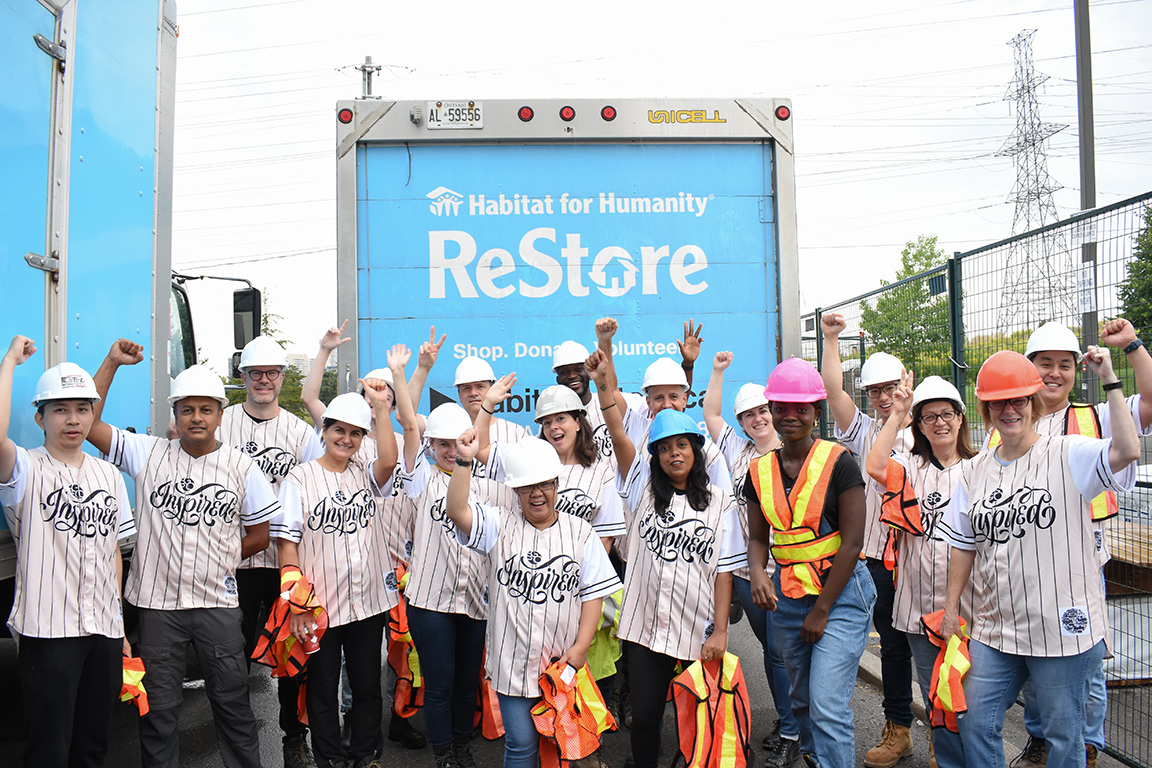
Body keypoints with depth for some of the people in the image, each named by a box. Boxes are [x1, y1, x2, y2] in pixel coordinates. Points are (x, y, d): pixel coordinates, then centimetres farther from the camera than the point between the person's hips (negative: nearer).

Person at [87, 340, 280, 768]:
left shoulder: (242, 468, 0)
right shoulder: (148, 453, 0)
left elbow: (259, 536, 7)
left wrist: (217, 557, -1)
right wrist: (112, 363, -8)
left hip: (217, 603, 0)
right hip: (156, 603, 0)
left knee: (232, 702, 11)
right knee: (158, 708, 13)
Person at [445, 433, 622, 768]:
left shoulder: (579, 531, 1)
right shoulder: (500, 526, 0)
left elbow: (593, 592, 0)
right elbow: (457, 510, -17)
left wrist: (581, 646, -7)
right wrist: (464, 461, -25)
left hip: (564, 662, 1)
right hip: (515, 661, -1)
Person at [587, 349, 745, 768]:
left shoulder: (719, 502, 1)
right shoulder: (644, 490, 5)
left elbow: (724, 572, -1)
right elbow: (619, 437, -9)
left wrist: (719, 631, -7)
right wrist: (603, 386, -22)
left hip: (698, 635, -1)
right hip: (646, 628, 1)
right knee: (644, 717, 8)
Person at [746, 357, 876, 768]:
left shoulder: (838, 463, -10)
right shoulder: (760, 470, 4)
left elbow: (851, 543, -11)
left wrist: (821, 611, -10)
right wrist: (757, 572, -11)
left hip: (841, 593, -5)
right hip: (786, 596, 5)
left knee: (828, 706, -11)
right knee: (802, 700, 16)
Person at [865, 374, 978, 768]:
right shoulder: (910, 467, 3)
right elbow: (875, 467, -19)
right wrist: (897, 413, -16)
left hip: (969, 603, -1)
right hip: (921, 606, 1)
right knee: (936, 699, 13)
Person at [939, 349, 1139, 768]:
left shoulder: (1070, 455, -7)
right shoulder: (974, 470, 7)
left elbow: (1127, 451, -28)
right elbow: (964, 545, 13)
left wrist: (1110, 382, -26)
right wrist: (951, 606, 13)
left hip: (1063, 627, -4)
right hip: (994, 628, 5)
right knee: (974, 724, 11)